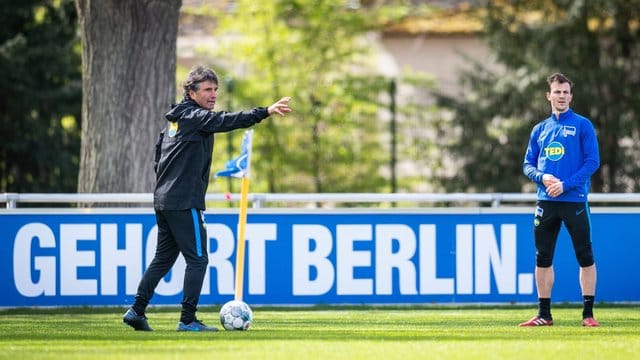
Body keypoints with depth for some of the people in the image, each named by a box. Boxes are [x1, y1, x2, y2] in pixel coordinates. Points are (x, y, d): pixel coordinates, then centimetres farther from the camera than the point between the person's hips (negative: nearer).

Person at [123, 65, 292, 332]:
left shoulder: (176, 118, 18)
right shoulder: (194, 117, -10)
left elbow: (158, 154, 24)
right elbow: (226, 121, -26)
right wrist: (266, 112, -33)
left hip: (163, 200, 9)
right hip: (184, 202, -9)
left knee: (163, 258, 16)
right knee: (197, 260, -5)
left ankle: (136, 311, 14)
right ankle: (188, 320, -6)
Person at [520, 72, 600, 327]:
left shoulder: (582, 125, 0)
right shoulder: (540, 129, 13)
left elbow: (592, 161, -6)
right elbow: (528, 165, 14)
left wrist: (565, 184, -15)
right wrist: (542, 177, -8)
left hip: (574, 199, -4)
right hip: (546, 201, 4)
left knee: (585, 257, -3)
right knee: (543, 258, 5)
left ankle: (588, 313, 2)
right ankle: (544, 314, 12)